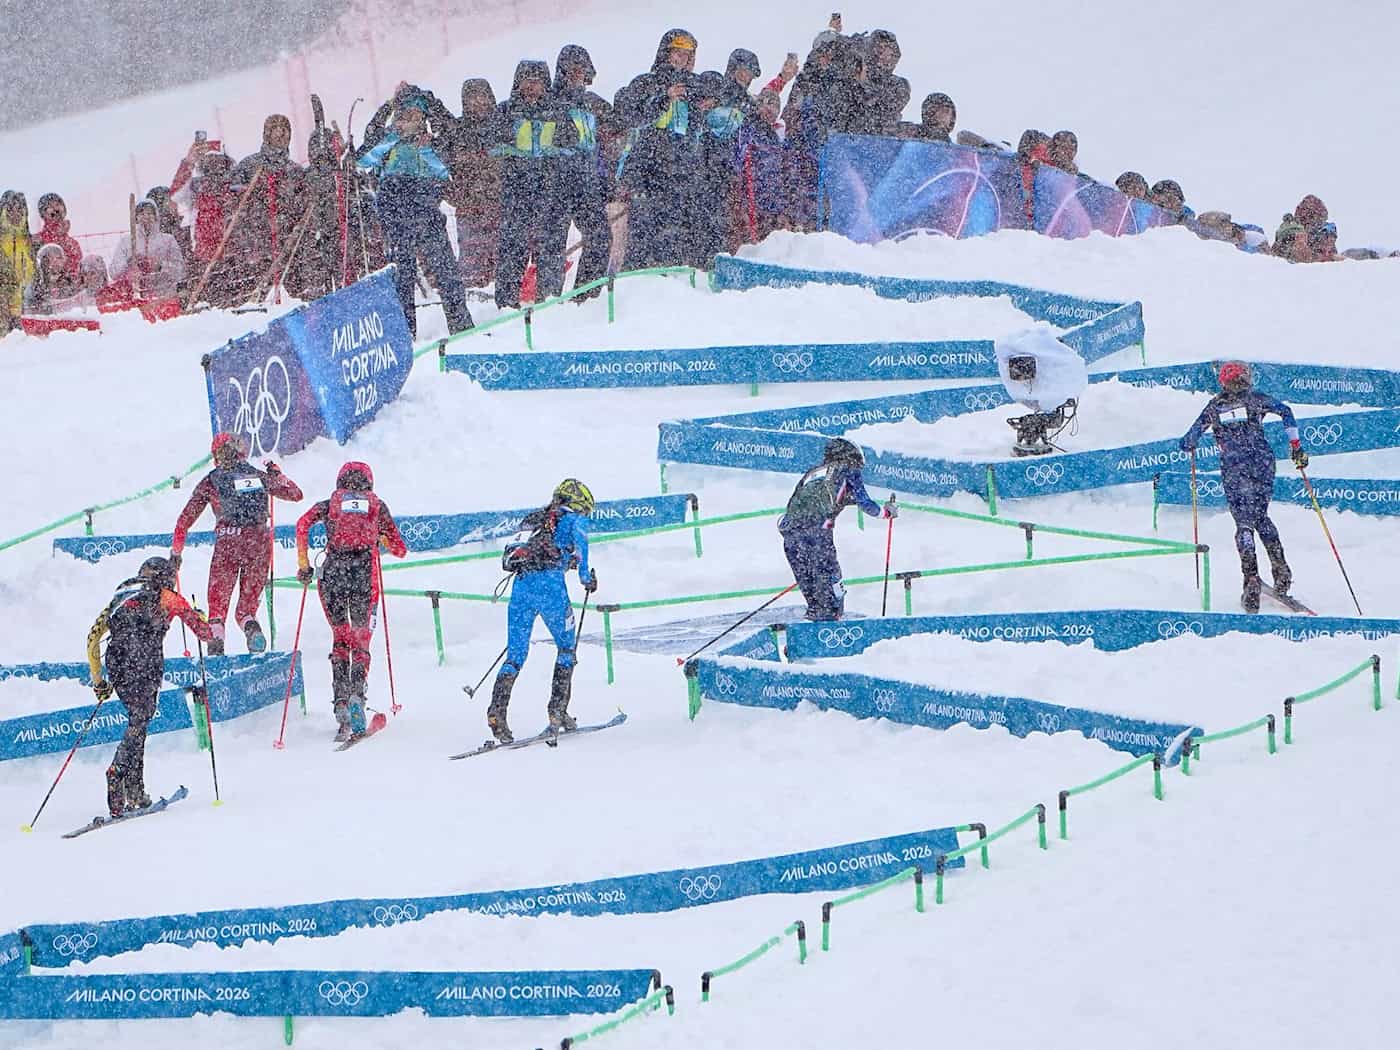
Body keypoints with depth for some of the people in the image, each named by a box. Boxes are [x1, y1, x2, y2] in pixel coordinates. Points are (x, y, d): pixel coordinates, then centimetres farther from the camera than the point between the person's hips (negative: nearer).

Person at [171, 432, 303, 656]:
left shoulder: (210, 481, 8)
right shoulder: (259, 476, 12)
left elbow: (186, 518, 8)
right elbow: (295, 494, 23)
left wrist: (176, 551, 16)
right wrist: (277, 475, 39)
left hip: (227, 543, -2)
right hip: (260, 544, 2)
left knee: (217, 604, 9)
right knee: (247, 607, 12)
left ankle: (216, 639, -13)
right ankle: (251, 628, -20)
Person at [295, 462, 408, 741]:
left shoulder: (330, 504, 17)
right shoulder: (377, 506, 18)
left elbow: (303, 524, -2)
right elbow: (400, 549, 20)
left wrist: (303, 565, 4)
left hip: (333, 571, 0)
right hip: (365, 572, 0)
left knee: (340, 638, 15)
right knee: (361, 641, 7)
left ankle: (340, 700, 0)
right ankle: (357, 694, -20)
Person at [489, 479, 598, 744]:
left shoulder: (531, 519, 29)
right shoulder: (573, 518, 12)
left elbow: (509, 556, 30)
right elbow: (580, 539, -11)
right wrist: (585, 575, -8)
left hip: (520, 584, 5)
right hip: (549, 584, -5)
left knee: (516, 654, 7)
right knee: (567, 647, 13)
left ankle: (496, 711, -12)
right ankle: (557, 712, 3)